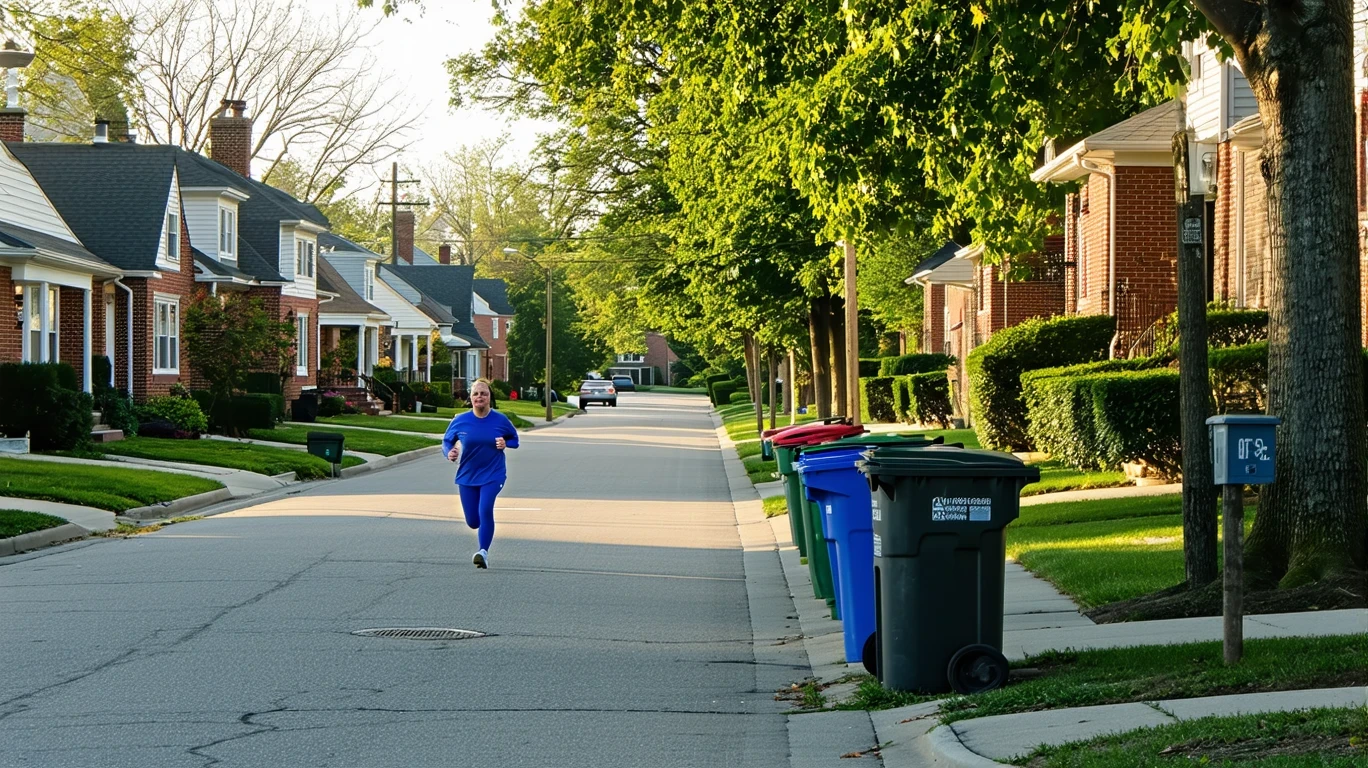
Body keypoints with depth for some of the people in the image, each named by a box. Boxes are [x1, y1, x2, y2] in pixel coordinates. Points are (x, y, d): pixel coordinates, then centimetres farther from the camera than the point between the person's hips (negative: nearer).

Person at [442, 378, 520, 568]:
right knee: (473, 522, 7)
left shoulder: (500, 420, -7)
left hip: (493, 475, -2)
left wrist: (505, 444, -15)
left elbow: (514, 439, 8)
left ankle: (483, 552, -16)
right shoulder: (460, 421, -6)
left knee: (485, 510, -25)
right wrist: (449, 453, -17)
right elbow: (446, 441, 5)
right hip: (467, 476, 2)